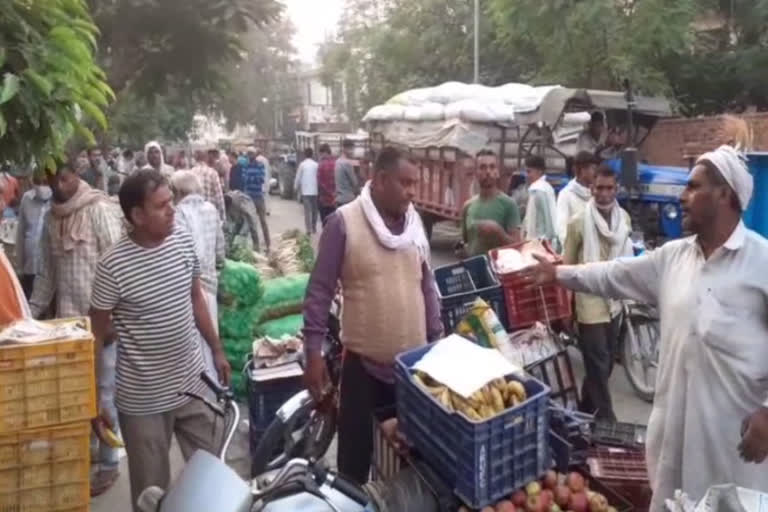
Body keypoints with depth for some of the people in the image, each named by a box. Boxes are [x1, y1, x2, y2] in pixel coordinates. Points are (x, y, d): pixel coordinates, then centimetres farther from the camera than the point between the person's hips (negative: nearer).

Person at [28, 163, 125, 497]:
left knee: (103, 391, 4)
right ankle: (86, 448, 33)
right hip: (68, 318, 6)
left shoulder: (100, 209, -11)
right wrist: (32, 312, 11)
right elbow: (46, 272, 16)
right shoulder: (51, 217, 10)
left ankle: (109, 464, 18)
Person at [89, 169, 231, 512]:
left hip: (193, 384, 5)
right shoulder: (113, 265, -18)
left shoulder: (184, 241, -3)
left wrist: (217, 350, 15)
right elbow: (97, 334, -9)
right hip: (142, 400, -4)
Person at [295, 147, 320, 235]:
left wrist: (296, 187, 15)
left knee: (307, 211, -2)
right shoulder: (316, 165, 0)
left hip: (305, 191, -2)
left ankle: (309, 229, -8)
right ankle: (314, 228, 21)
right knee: (314, 210, 14)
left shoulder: (302, 164, -3)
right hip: (315, 190, 2)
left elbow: (298, 177, 0)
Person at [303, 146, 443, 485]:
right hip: (363, 363, -4)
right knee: (356, 454, 9)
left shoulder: (414, 222, 4)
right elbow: (320, 290, -10)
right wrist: (313, 351, -13)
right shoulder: (345, 221, -12)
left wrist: (437, 339, 12)